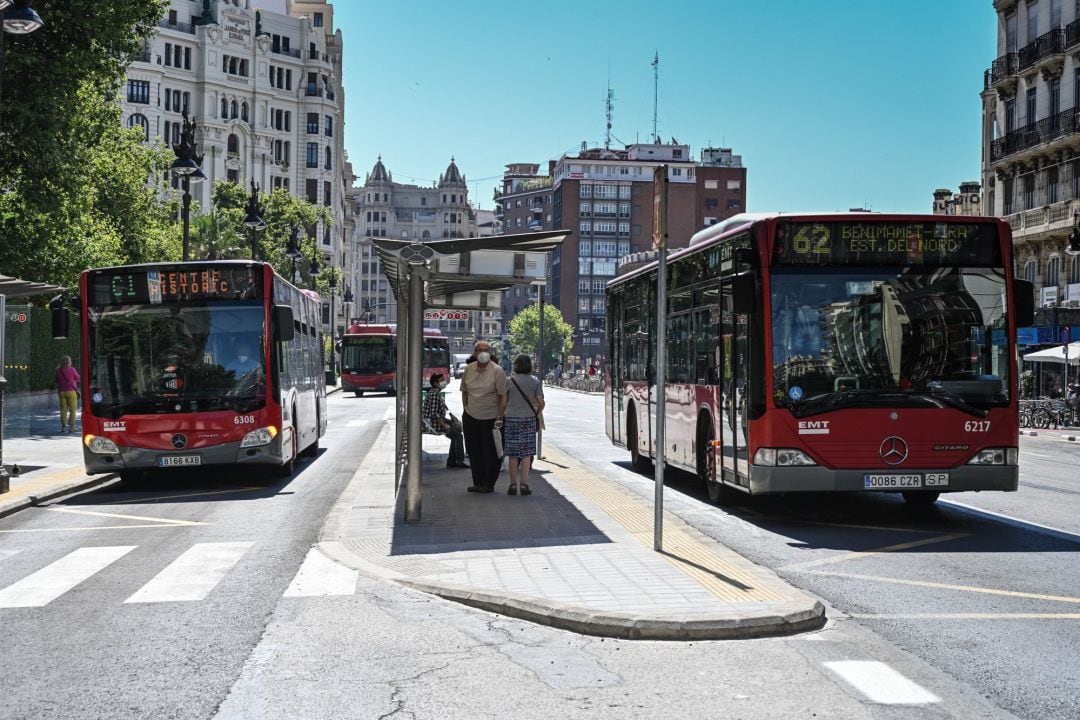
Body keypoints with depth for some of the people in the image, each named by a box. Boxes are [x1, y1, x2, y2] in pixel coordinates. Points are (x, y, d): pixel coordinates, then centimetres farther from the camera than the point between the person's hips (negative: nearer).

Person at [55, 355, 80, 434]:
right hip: (71, 391, -4)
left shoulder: (58, 371, 3)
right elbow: (78, 379, 1)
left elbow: (57, 381, 11)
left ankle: (63, 426, 6)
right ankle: (71, 426, -4)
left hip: (61, 391, 4)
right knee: (72, 409, 1)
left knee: (63, 409, 8)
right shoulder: (72, 370, -8)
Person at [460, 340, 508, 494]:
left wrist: (499, 418, -15)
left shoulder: (497, 371, -9)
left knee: (491, 452, 0)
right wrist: (466, 411, 11)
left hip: (490, 418, -4)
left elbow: (503, 397, -10)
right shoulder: (468, 369, 4)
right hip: (471, 417, 5)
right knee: (473, 451, 9)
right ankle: (478, 482, 19)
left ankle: (489, 484, 11)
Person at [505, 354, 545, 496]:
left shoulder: (509, 381, -2)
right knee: (526, 453, 6)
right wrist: (536, 414, 12)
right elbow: (541, 403, -5)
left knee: (513, 454, 5)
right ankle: (524, 484, 3)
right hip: (529, 419, 0)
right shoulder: (535, 381, -1)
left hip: (511, 419, 0)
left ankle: (513, 484, 6)